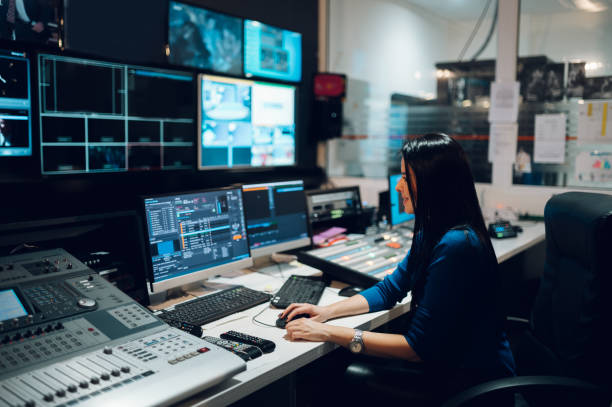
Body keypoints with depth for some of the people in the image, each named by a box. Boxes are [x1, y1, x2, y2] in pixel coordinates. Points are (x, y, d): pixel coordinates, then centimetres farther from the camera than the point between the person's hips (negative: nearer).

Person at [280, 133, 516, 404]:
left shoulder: (455, 246, -28)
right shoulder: (431, 234, 4)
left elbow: (418, 347, -26)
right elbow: (389, 290, 12)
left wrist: (330, 333, -23)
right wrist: (327, 312, -2)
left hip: (473, 385, -8)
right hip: (445, 364, 8)